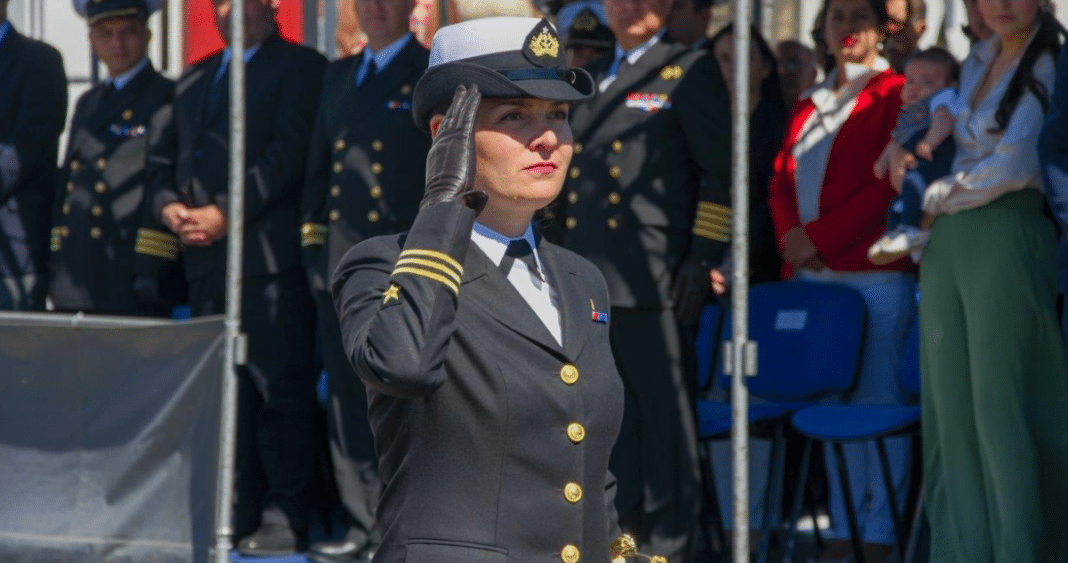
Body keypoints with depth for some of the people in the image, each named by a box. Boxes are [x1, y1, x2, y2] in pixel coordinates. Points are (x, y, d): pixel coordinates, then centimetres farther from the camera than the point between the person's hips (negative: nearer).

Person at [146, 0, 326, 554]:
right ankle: (237, 511, 11)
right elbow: (163, 160, 22)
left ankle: (285, 517, -5)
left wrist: (225, 213, -15)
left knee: (280, 386, -7)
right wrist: (170, 207, 1)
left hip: (270, 254, -7)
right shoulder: (194, 79, 22)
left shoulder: (300, 68, 1)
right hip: (206, 259, 7)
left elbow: (287, 154, -10)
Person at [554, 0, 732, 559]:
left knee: (664, 417, -4)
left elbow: (722, 170, -6)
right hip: (588, 281, 7)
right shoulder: (592, 78, 19)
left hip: (652, 278, -7)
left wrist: (703, 259, -12)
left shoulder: (690, 71, 0)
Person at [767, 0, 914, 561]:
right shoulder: (810, 105, 20)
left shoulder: (893, 94, -1)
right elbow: (782, 178, 17)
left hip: (874, 275, -6)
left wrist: (820, 237, -12)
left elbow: (889, 185, -9)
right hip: (813, 274, 6)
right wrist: (791, 236, -3)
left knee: (877, 399, -6)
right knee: (833, 402, 6)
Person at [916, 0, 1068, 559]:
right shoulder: (977, 62, 16)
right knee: (952, 407, 5)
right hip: (947, 245, 7)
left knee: (1001, 404, -6)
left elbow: (1015, 166, -13)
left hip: (1009, 239, -7)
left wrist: (938, 197, 0)